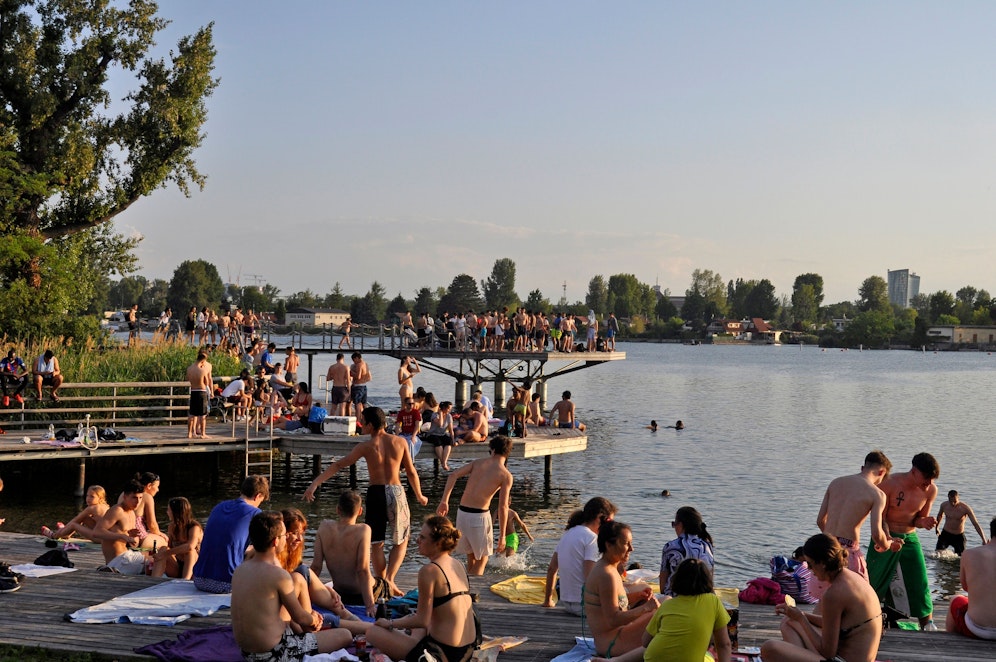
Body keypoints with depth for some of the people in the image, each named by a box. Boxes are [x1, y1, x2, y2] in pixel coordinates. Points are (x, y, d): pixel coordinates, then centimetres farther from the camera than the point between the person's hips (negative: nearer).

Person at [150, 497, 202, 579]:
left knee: (189, 550, -34)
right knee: (163, 548, -22)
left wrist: (165, 553, -34)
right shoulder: (172, 527, 5)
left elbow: (190, 546, -36)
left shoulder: (195, 528, -16)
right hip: (176, 570, 5)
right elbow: (170, 547, 11)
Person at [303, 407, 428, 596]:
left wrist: (315, 484, -8)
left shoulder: (366, 446, -6)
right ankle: (389, 579, -2)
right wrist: (419, 496, 20)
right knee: (401, 541, 15)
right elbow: (411, 471, 6)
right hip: (396, 492, 1)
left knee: (376, 544, 12)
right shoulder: (400, 442, 0)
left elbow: (338, 465, -8)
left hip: (375, 493, -1)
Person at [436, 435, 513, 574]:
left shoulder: (478, 463, 9)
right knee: (482, 559, 10)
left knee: (471, 557, 20)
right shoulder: (506, 475, -3)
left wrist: (444, 501, -3)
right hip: (479, 515, -5)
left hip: (462, 512, 5)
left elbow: (453, 475, -4)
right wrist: (502, 536, -6)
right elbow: (503, 507, -9)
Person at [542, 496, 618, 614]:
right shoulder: (591, 538, -12)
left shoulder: (568, 534, 13)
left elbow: (551, 569, 18)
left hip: (566, 602, 9)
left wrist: (548, 600, 26)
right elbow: (590, 578, -20)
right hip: (583, 606, -9)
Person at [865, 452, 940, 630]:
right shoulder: (890, 483, -19)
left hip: (910, 539, 3)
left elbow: (920, 517, 6)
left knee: (920, 583, -2)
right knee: (873, 582, 0)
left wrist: (924, 522, -19)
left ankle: (928, 624, 7)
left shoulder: (931, 490, -7)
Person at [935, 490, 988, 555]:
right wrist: (936, 528, 26)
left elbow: (976, 524, -22)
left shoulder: (965, 508, -20)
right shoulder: (944, 505, -10)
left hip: (959, 536, -2)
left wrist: (984, 540, -29)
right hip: (945, 534, 2)